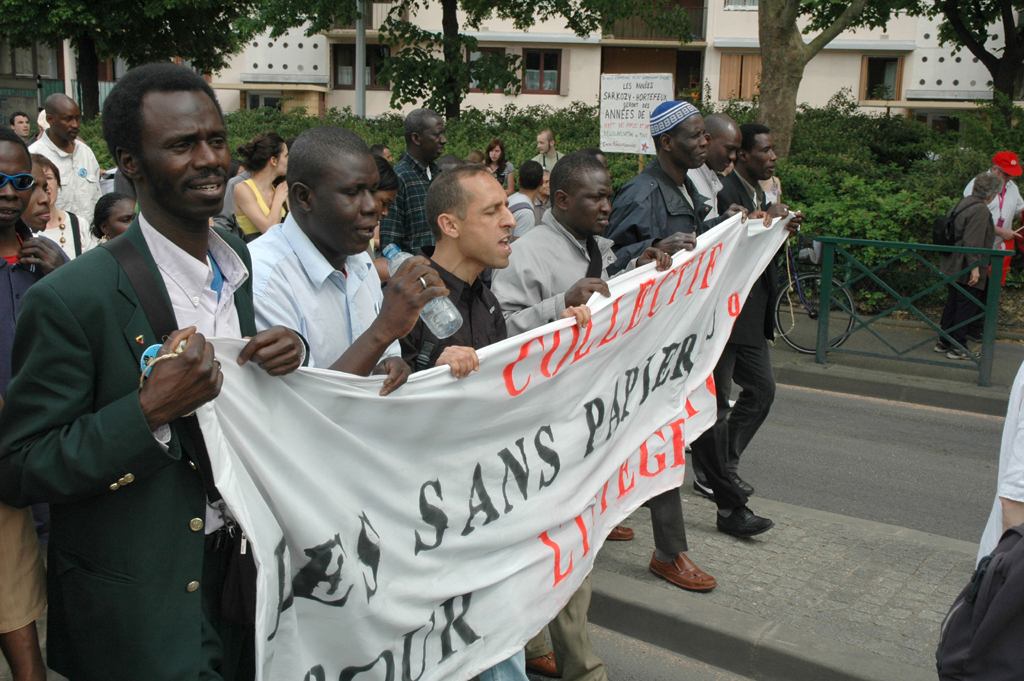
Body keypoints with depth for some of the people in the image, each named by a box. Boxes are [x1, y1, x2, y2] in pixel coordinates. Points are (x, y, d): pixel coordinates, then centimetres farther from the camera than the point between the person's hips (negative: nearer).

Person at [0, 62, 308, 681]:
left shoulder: (246, 265, 0)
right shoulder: (71, 299, -20)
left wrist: (289, 351, -11)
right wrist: (150, 411, -29)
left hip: (245, 569, 6)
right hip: (141, 604, -6)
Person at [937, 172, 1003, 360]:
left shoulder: (962, 204, 10)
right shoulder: (981, 211, -18)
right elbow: (973, 242, -23)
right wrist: (975, 267, -22)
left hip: (952, 267, 9)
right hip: (966, 269, -9)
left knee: (952, 304, 16)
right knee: (967, 306, -1)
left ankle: (944, 341, 24)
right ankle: (958, 348, 3)